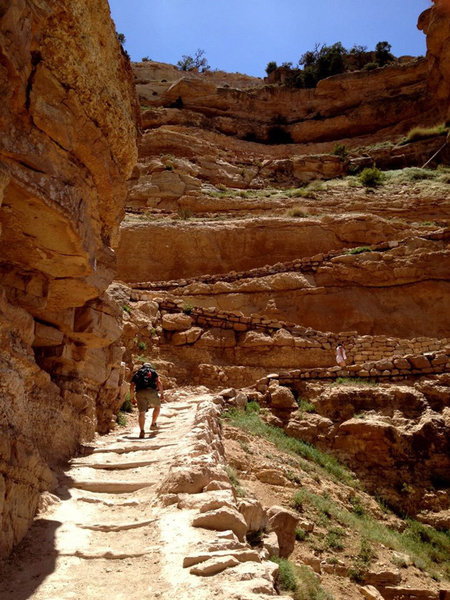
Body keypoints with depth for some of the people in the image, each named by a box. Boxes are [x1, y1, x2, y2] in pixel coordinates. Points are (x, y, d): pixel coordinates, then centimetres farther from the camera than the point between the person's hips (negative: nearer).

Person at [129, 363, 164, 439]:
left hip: (140, 393, 2)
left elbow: (131, 387, 15)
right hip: (151, 391, -1)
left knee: (141, 412, 2)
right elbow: (159, 383, 6)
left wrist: (132, 398, 20)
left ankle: (142, 431, -12)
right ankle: (153, 424, 26)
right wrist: (162, 394, 6)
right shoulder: (153, 372, 22)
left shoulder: (136, 374, 27)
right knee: (157, 406, 24)